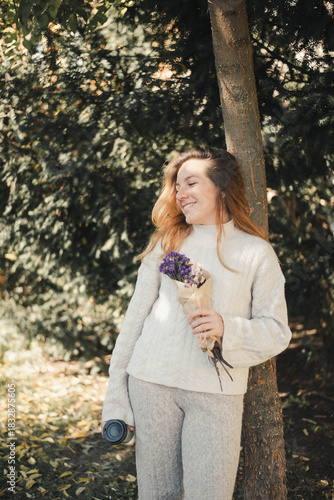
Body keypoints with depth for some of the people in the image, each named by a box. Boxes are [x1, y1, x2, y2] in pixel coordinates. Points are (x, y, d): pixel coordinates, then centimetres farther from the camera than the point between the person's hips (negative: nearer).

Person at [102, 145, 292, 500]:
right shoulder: (166, 243, 9)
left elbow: (278, 331, 3)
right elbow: (136, 315, 9)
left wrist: (227, 328, -17)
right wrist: (115, 395, 6)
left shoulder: (256, 252, 4)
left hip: (217, 391, -1)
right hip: (152, 381, 2)